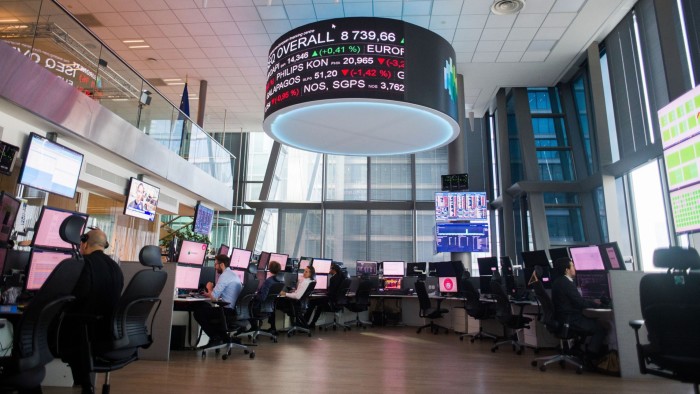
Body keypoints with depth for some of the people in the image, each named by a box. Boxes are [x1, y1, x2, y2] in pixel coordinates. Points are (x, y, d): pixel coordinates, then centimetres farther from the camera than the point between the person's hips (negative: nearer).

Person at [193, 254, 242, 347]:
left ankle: (215, 338, 6)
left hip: (228, 311, -10)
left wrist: (209, 289, 2)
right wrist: (210, 293, 17)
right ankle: (223, 335, 20)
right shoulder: (234, 275, 16)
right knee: (203, 306, 25)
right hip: (235, 311, 10)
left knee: (197, 312, 2)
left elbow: (214, 297, -17)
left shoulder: (224, 276, -14)